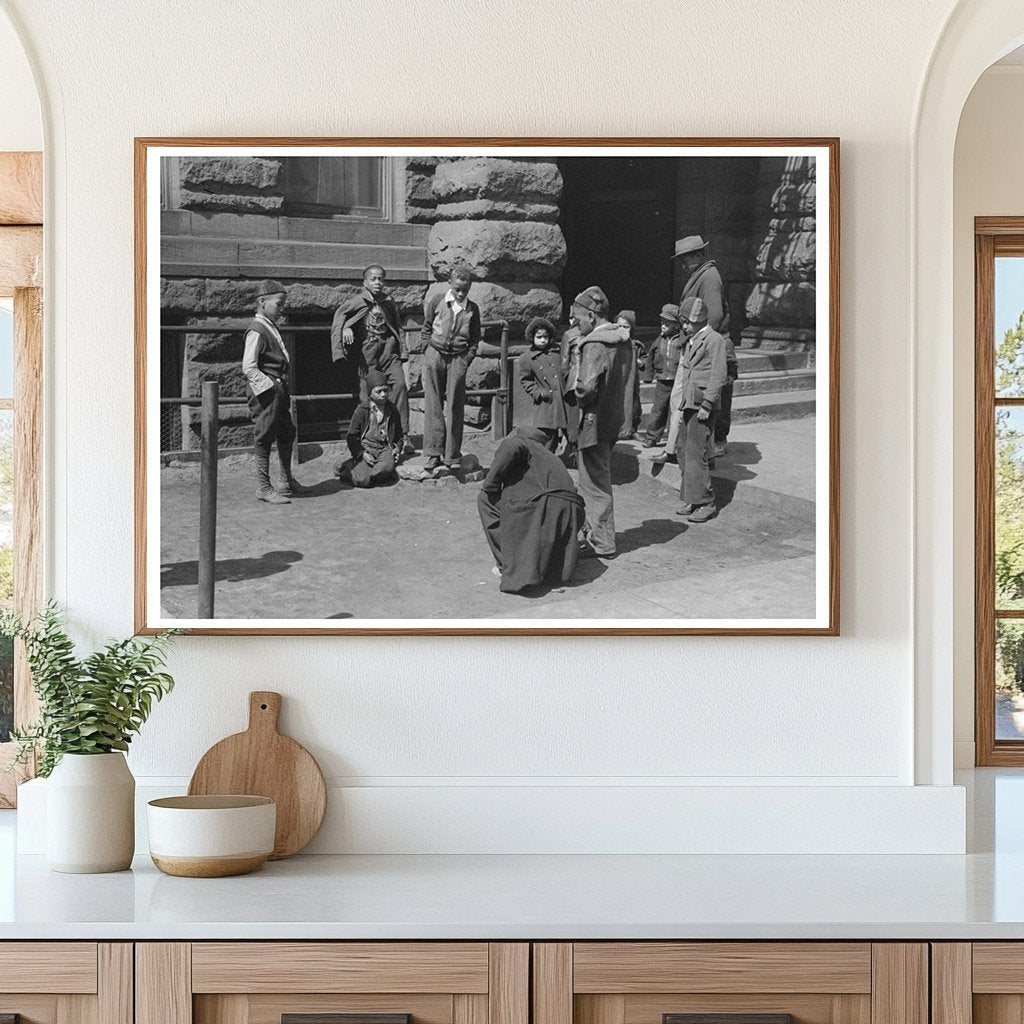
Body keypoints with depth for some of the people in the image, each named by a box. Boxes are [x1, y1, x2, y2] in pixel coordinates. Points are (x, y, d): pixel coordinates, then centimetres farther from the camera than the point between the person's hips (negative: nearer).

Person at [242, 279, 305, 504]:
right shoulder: (257, 331, -16)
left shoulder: (273, 328, 14)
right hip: (264, 391, -10)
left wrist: (282, 386, 13)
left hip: (279, 390, 10)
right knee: (264, 437, -2)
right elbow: (249, 367, -21)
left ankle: (288, 481, 33)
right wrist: (268, 386, -21)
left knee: (287, 434, 18)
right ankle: (263, 487, 6)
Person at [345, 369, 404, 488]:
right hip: (365, 448, -2)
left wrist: (397, 448, 4)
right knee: (362, 481, -25)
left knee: (387, 466, -36)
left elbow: (399, 434, 24)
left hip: (385, 448, 2)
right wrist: (362, 454, -12)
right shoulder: (362, 410, -1)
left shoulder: (392, 410, 11)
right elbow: (352, 436, 1)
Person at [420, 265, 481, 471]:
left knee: (455, 408, -1)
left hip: (458, 358, 0)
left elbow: (475, 339, 12)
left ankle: (453, 456, 4)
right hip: (435, 354, 0)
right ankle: (433, 453, -2)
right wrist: (429, 350, 2)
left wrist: (467, 359, 1)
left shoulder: (472, 309, 5)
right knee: (433, 406, -3)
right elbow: (426, 328, 10)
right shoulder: (436, 300, 3)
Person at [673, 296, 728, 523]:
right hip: (689, 404, 9)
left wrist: (707, 404, -18)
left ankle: (705, 503, -4)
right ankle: (690, 498, 17)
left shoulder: (714, 340, -8)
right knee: (683, 450, 9)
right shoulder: (691, 342, 18)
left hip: (704, 405, -9)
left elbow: (718, 376, -14)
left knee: (696, 453, -10)